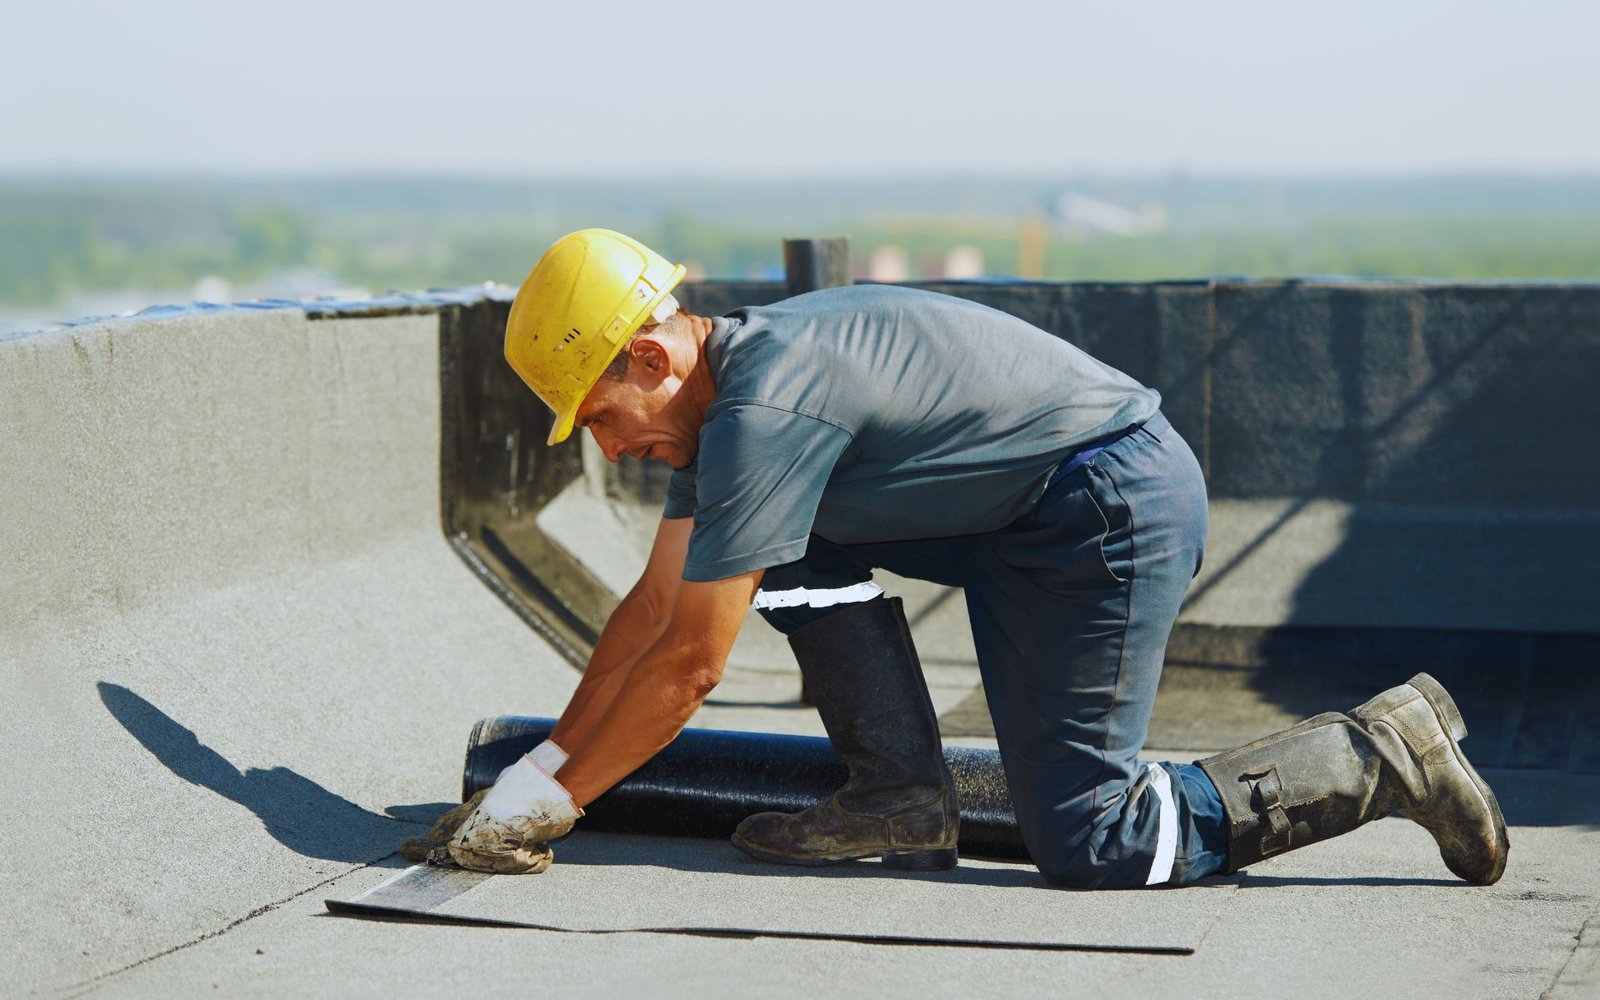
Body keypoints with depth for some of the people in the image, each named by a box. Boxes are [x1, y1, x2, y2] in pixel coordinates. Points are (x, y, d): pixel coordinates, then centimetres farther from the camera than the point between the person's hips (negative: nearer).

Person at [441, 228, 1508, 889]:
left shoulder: (764, 410, -22)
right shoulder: (721, 391, 8)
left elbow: (689, 662, -18)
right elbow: (654, 607, 15)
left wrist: (550, 801, -9)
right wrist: (540, 764, 12)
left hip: (1119, 508, -10)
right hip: (1026, 519, 10)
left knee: (1090, 847, -8)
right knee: (802, 545, 7)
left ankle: (1384, 755, -2)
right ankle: (904, 799, 8)